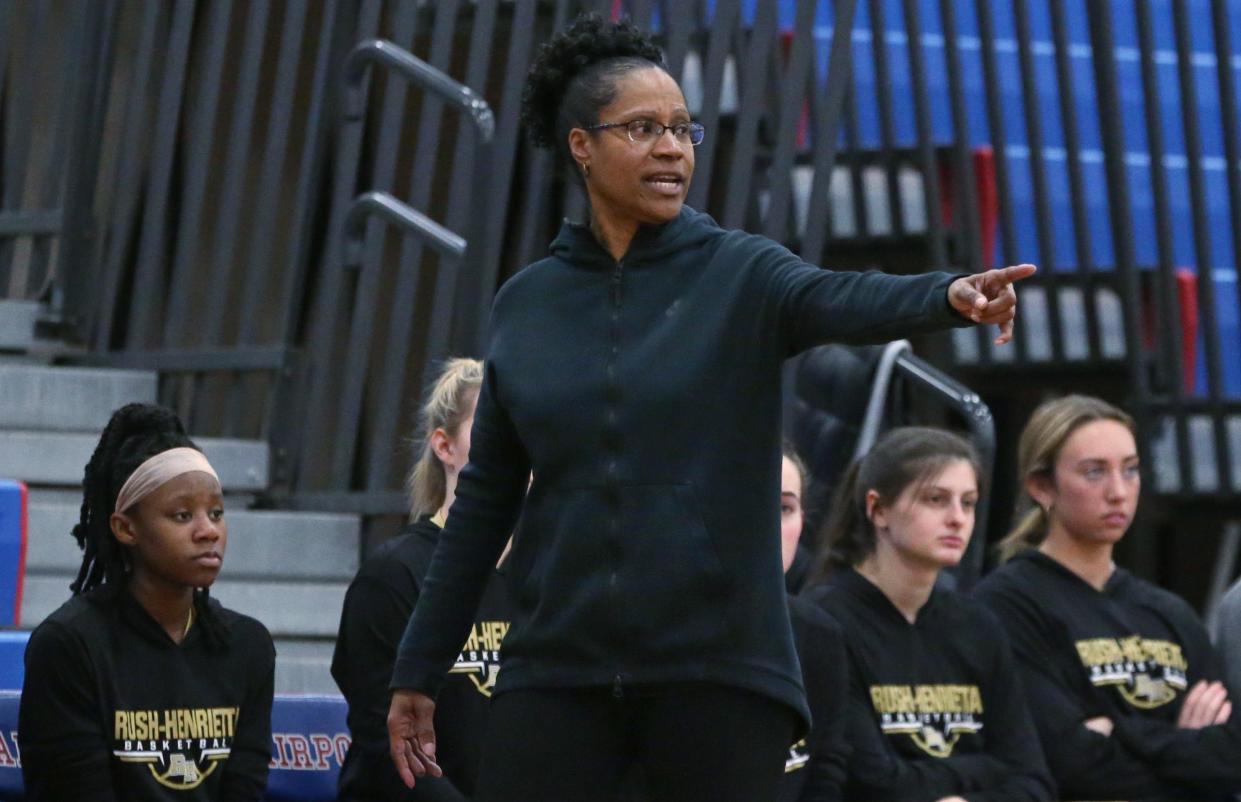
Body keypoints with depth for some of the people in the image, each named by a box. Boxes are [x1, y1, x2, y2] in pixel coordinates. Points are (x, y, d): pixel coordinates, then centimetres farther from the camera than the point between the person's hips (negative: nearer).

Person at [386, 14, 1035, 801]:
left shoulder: (740, 274, 1)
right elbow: (486, 499, 12)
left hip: (718, 667, -2)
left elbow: (843, 300, -21)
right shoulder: (526, 302, 9)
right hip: (558, 669, 2)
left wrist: (949, 296, -42)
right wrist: (420, 669, 12)